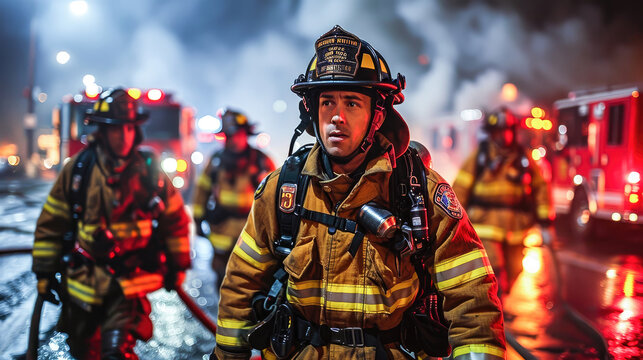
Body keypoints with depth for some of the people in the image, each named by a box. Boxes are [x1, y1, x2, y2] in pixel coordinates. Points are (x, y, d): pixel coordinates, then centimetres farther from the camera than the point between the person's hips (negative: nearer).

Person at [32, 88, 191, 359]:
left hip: (131, 279, -2)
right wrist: (44, 271, 3)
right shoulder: (78, 169, -7)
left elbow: (175, 220, 4)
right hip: (83, 278, 2)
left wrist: (177, 265, 8)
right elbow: (51, 223, 1)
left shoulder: (149, 171, -6)